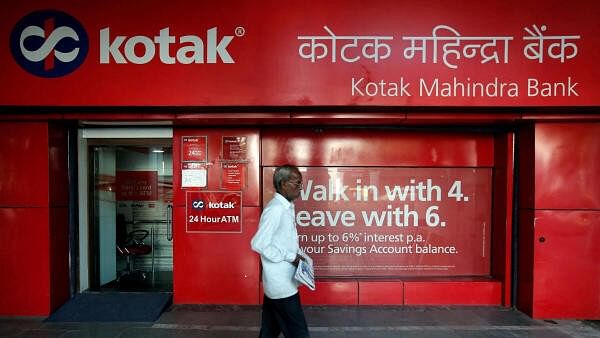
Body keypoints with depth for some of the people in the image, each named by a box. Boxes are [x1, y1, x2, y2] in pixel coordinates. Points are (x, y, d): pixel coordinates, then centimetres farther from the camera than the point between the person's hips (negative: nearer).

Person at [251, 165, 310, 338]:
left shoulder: (287, 207, 8)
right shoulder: (275, 209, -21)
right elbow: (259, 244, -24)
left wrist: (297, 254, 4)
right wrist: (291, 257, -18)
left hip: (280, 282, 9)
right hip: (281, 284, -9)